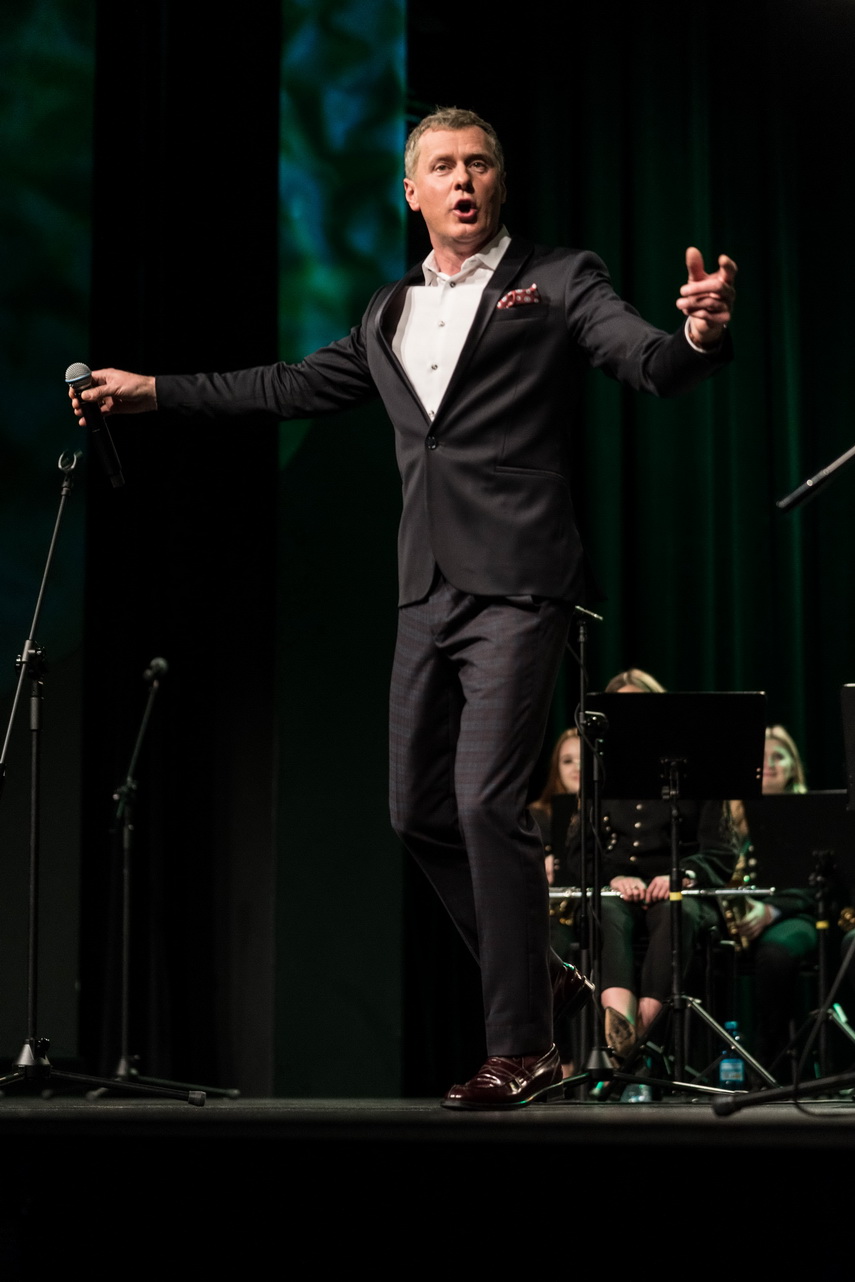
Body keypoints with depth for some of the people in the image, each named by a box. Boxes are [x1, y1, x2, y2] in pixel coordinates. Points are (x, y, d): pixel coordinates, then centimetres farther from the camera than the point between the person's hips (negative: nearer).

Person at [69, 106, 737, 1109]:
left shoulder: (558, 282, 2)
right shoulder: (391, 317, 19)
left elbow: (651, 365, -12)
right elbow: (292, 388, 27)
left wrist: (699, 332, -35)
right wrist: (152, 390, 28)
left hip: (516, 586, -7)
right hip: (427, 593, 7)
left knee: (485, 799, -14)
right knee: (419, 810, 9)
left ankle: (523, 1046, -4)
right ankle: (539, 976, 26)